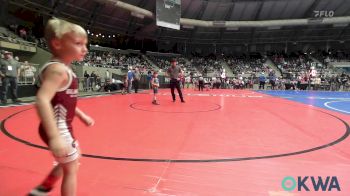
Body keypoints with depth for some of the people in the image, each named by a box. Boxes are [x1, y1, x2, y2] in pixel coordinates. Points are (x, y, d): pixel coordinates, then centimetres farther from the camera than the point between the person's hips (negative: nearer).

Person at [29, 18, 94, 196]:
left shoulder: (64, 69, 9)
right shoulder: (57, 69, -22)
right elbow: (42, 100, -34)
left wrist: (82, 116, 21)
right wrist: (55, 137, -40)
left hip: (63, 126, 10)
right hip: (58, 128, -10)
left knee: (72, 159, 28)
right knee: (71, 169, 6)